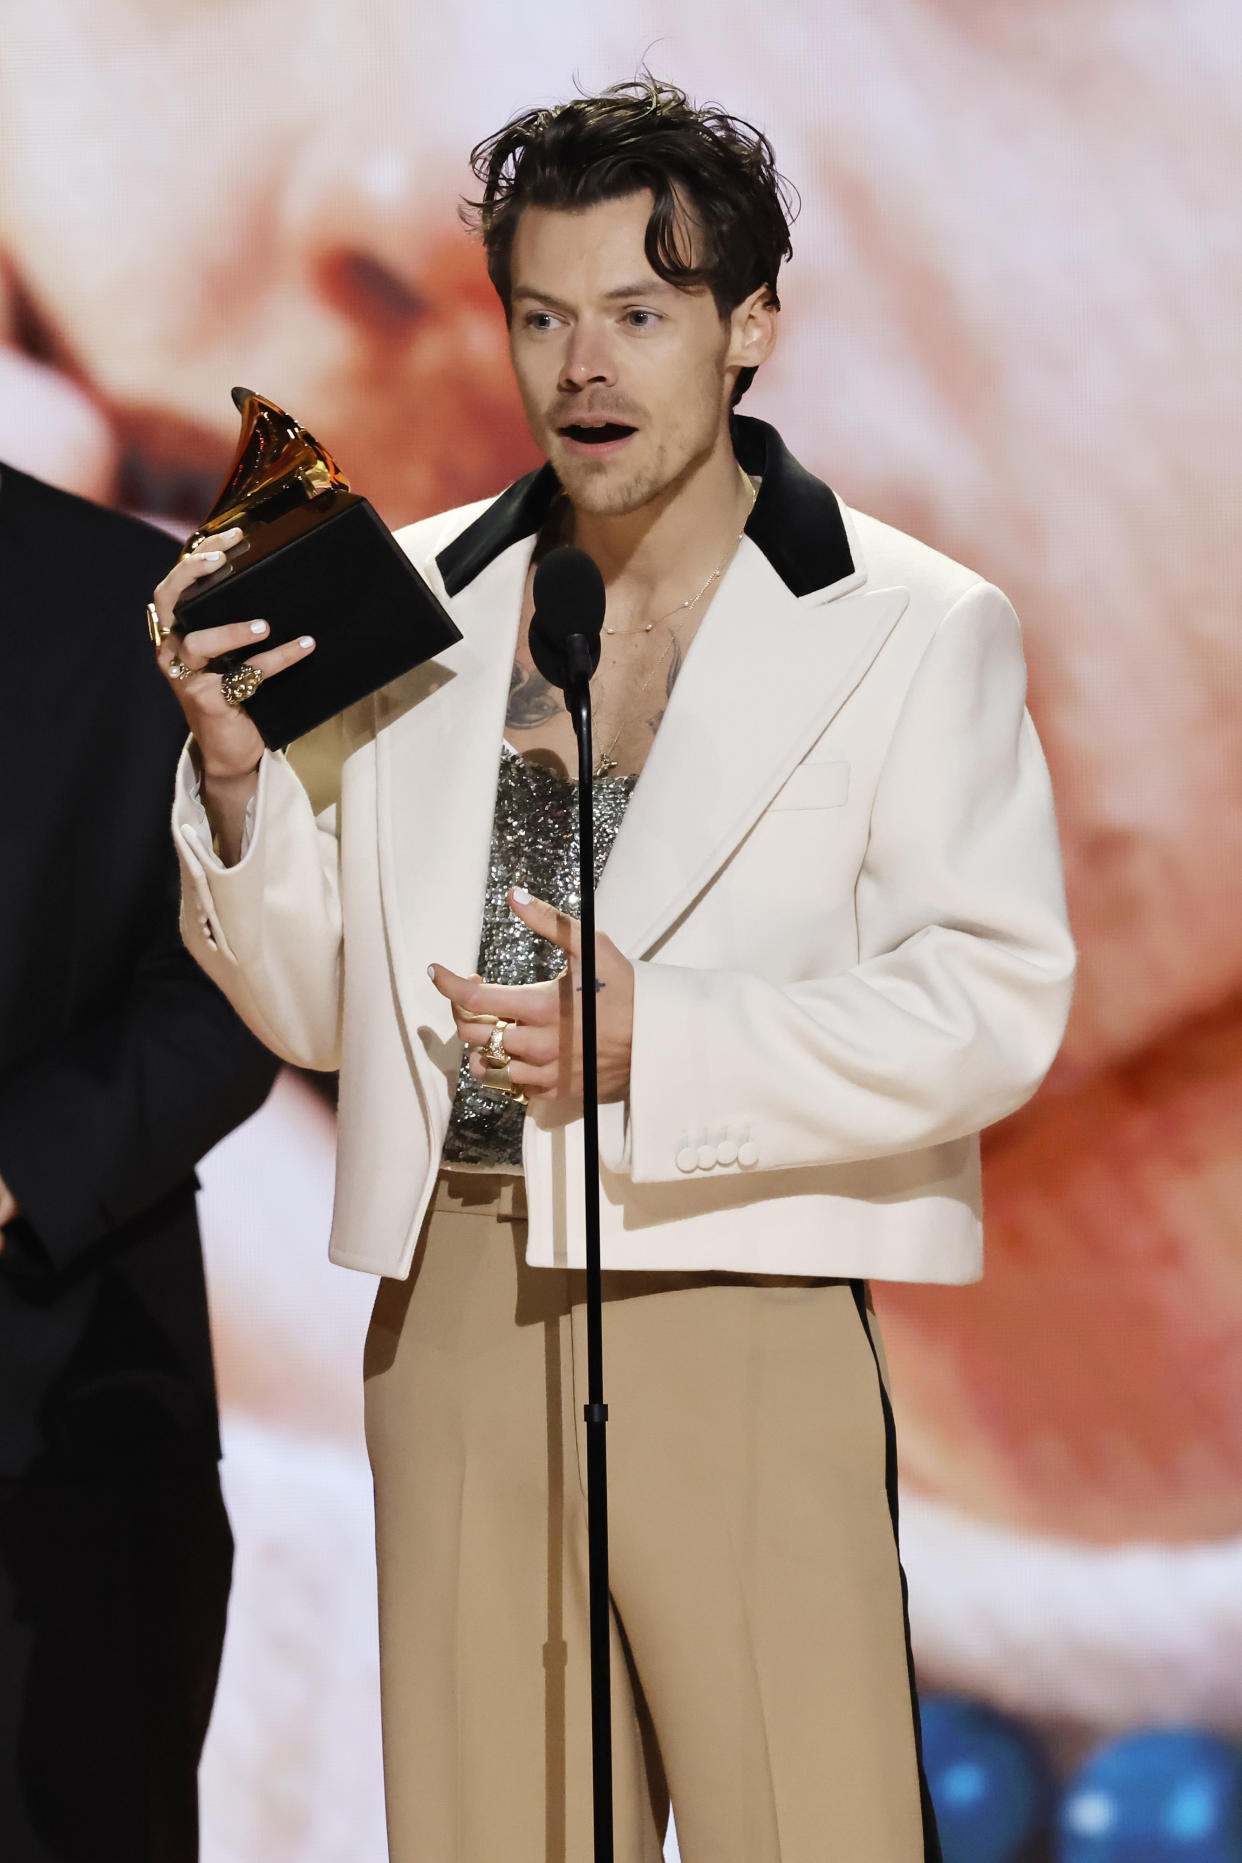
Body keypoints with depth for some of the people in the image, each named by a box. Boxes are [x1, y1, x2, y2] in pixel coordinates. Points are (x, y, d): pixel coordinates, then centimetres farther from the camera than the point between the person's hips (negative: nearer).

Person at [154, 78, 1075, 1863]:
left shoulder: (917, 631, -1)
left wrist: (655, 1042, -18)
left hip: (739, 1308, -4)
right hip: (455, 1305, 4)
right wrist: (235, 771, -3)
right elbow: (313, 1008, 15)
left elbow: (994, 1006, -8)